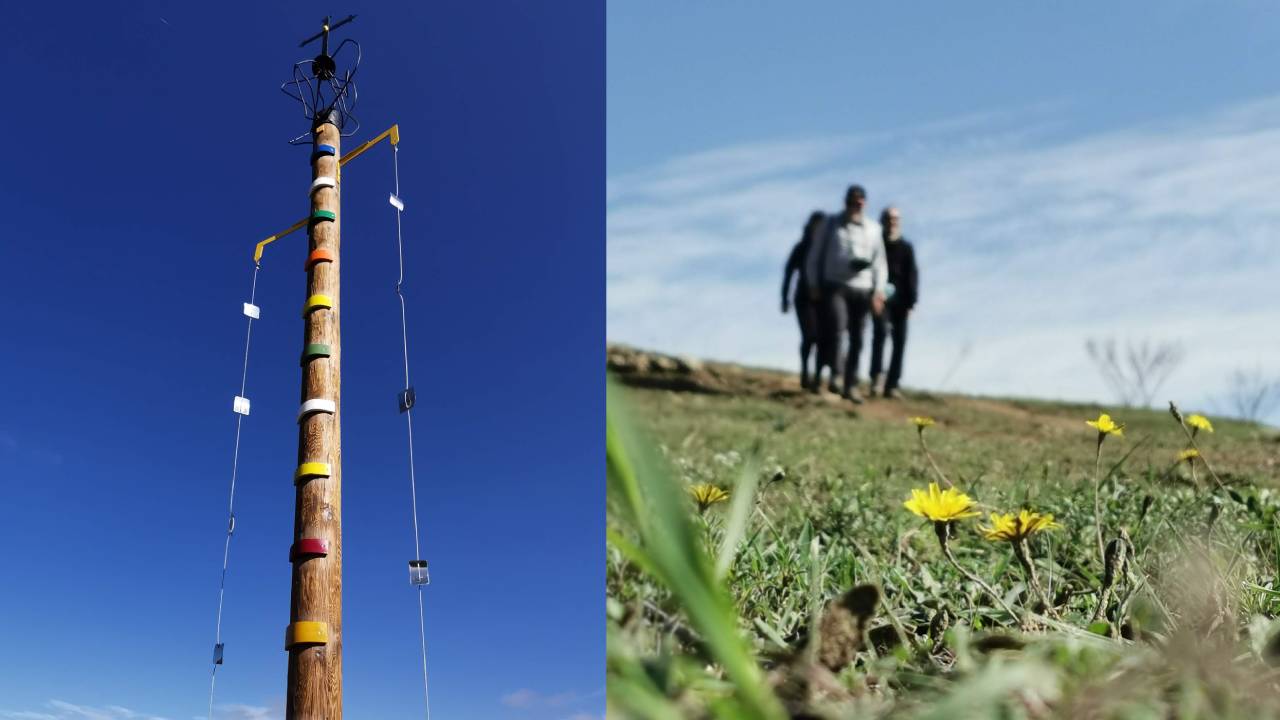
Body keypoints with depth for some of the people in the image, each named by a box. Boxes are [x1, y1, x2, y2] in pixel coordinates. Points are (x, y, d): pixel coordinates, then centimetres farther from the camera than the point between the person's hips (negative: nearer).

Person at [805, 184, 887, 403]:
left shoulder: (873, 229, 11)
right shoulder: (831, 224, 8)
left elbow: (879, 261, 12)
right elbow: (815, 255, 10)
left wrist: (878, 291, 3)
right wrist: (814, 285, 2)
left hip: (862, 289, 2)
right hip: (835, 286, -2)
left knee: (857, 340, 2)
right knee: (837, 327, -24)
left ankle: (851, 386, 9)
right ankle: (834, 374, -16)